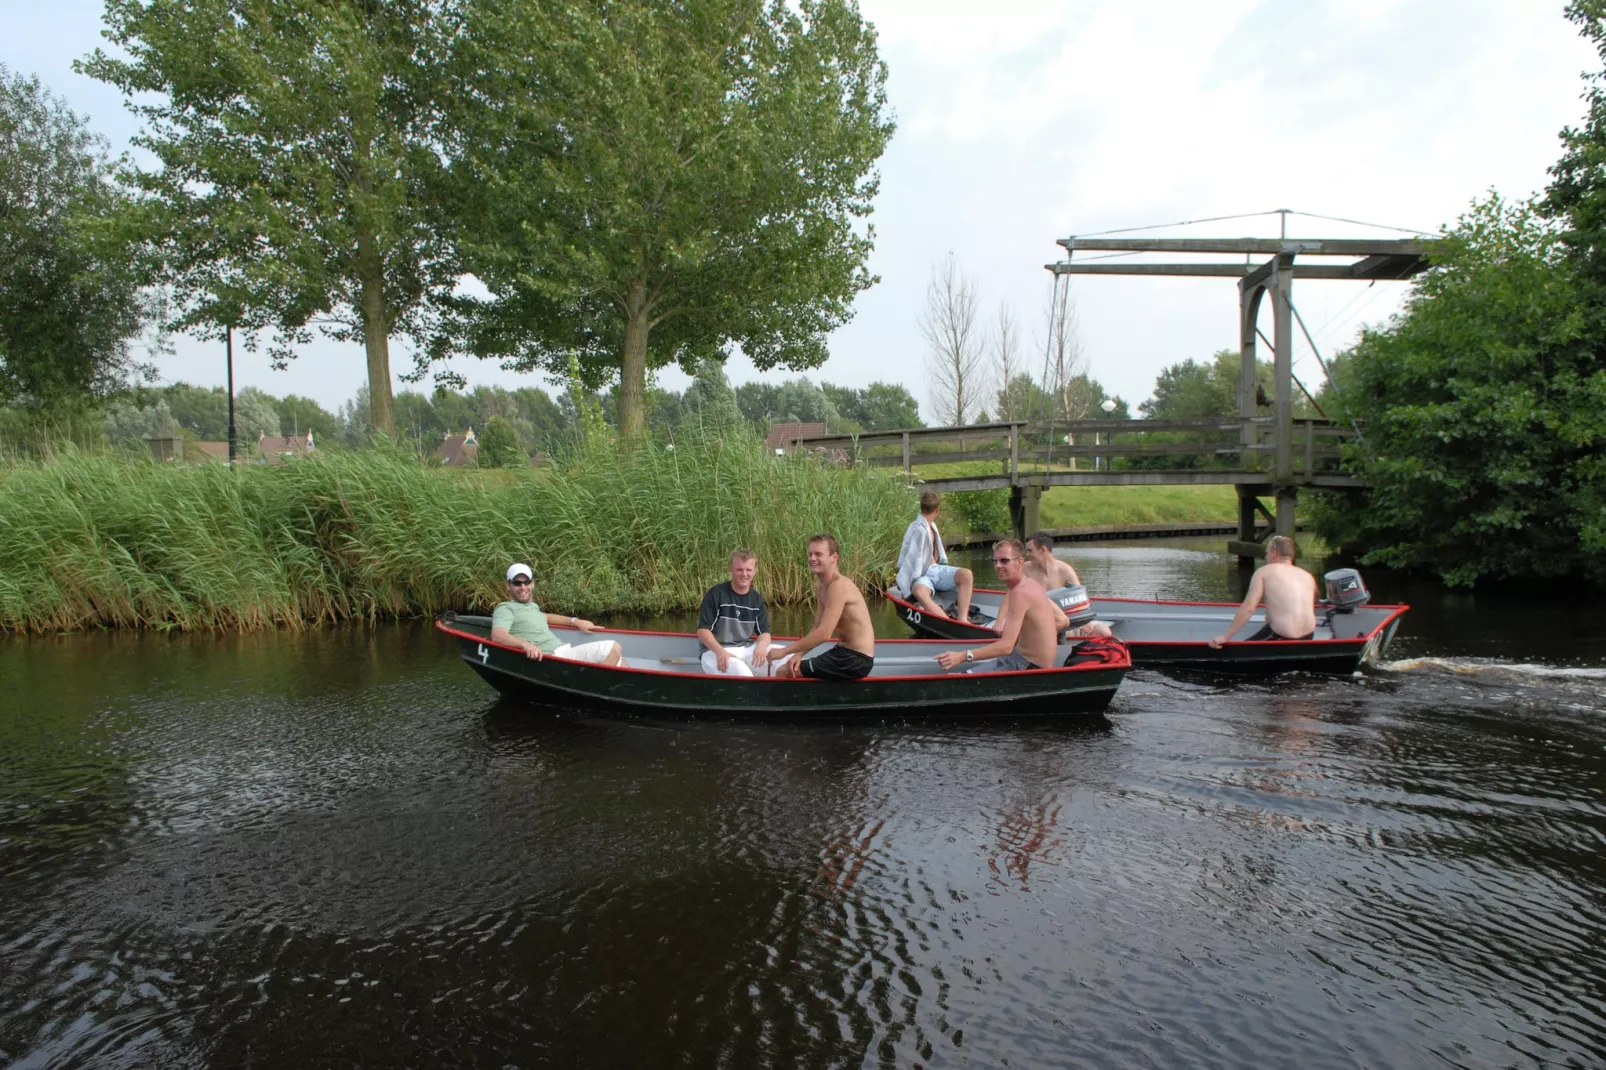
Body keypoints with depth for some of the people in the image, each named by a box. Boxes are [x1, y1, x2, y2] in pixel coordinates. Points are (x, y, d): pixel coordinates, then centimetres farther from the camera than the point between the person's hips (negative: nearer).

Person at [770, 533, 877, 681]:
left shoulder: (839, 586, -20)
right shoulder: (821, 587, 11)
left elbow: (824, 634, -26)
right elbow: (817, 629, 13)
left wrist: (785, 651, -20)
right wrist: (799, 654, -4)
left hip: (855, 659, -9)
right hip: (845, 654, 9)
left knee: (784, 673, -7)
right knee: (792, 665, 19)